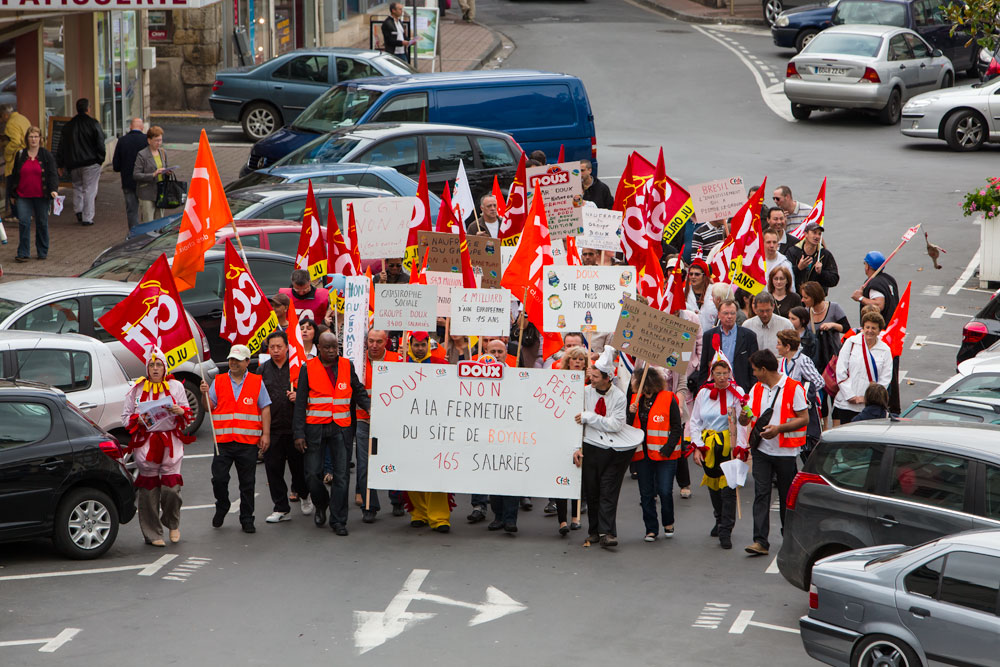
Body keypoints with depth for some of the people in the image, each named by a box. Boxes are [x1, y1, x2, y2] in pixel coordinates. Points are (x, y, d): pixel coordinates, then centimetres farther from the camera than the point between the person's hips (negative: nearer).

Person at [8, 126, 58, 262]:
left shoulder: (46, 156, 2)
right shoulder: (20, 155, 7)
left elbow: (53, 174, -2)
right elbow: (14, 175, 12)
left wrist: (53, 190, -17)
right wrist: (12, 194, 11)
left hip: (41, 196, -1)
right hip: (23, 196, 1)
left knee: (42, 223, 6)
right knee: (23, 222, -9)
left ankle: (42, 252, 19)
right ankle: (23, 253, -7)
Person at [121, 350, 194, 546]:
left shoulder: (175, 387, 10)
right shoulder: (136, 390, 8)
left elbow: (188, 415, 13)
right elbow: (125, 418, 10)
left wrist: (180, 411, -10)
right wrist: (139, 420, -11)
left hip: (171, 441, 0)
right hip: (145, 443, 0)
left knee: (171, 487, -8)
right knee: (148, 488, -2)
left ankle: (172, 523, 19)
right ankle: (152, 534, 6)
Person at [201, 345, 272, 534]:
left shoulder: (257, 382, 6)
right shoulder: (218, 382, 9)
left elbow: (265, 409, 6)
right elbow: (209, 407, 8)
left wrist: (266, 434, -2)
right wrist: (205, 394, -12)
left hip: (248, 442, -1)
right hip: (223, 441, 1)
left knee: (247, 483, 4)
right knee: (219, 479, -5)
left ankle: (247, 519, 14)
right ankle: (222, 507, 22)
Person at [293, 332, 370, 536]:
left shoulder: (347, 366, 7)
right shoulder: (308, 368, 1)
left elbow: (358, 392, 15)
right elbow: (300, 403, 1)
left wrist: (370, 407, -6)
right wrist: (299, 433, -4)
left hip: (340, 427, 1)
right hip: (315, 428, -1)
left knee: (341, 475, -2)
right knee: (312, 473, -1)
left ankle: (338, 520, 5)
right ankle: (321, 504, 28)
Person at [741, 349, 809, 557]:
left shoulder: (793, 388, -6)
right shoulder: (757, 389, 10)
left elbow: (804, 419, -8)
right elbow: (746, 420, 10)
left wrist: (779, 428, -19)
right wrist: (744, 417, -14)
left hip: (786, 452, -4)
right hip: (762, 450, 4)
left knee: (787, 497, 7)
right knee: (761, 494, -7)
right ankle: (760, 541, -12)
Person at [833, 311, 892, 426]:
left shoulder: (885, 351, 5)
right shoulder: (851, 343, 4)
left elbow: (885, 379, 2)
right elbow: (840, 371, 2)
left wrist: (867, 398, -8)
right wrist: (850, 396, -7)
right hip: (846, 403, 0)